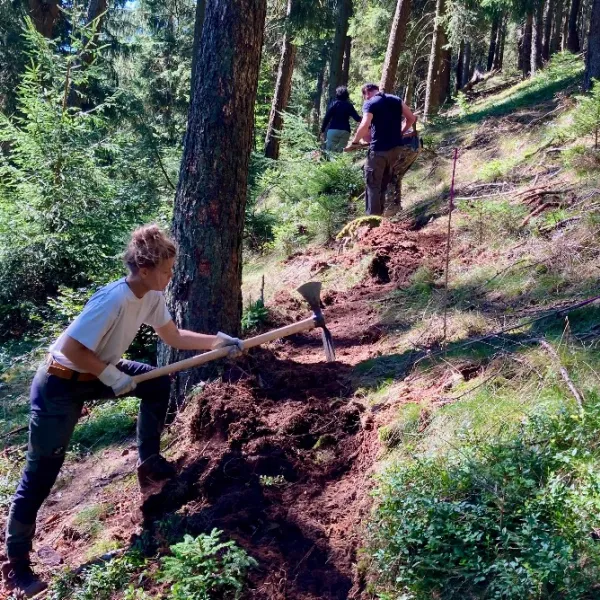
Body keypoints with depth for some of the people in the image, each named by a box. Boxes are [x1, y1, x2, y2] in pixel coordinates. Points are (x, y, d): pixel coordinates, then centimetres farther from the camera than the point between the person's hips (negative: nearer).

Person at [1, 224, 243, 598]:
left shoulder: (151, 297, -4)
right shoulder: (113, 299, -30)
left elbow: (174, 337, 9)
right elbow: (71, 348, -29)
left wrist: (219, 341, 0)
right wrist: (112, 377, -22)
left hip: (96, 373, 9)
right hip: (59, 385, -8)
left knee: (158, 384, 8)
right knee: (40, 476, -3)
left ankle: (149, 464, 22)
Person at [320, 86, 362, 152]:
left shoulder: (334, 104, 4)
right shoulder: (349, 105, 7)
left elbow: (327, 118, -1)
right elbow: (357, 118, 1)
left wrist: (322, 130, 3)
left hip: (333, 130, -1)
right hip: (345, 131, 1)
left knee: (330, 151, -3)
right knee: (340, 151, 2)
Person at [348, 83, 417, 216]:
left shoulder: (370, 104, -8)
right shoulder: (396, 100, 10)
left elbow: (364, 126, -22)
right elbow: (411, 118, 12)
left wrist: (355, 141, -9)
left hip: (379, 150, -6)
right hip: (396, 148, 6)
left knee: (373, 185, 2)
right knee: (383, 184, 18)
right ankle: (379, 214, 24)